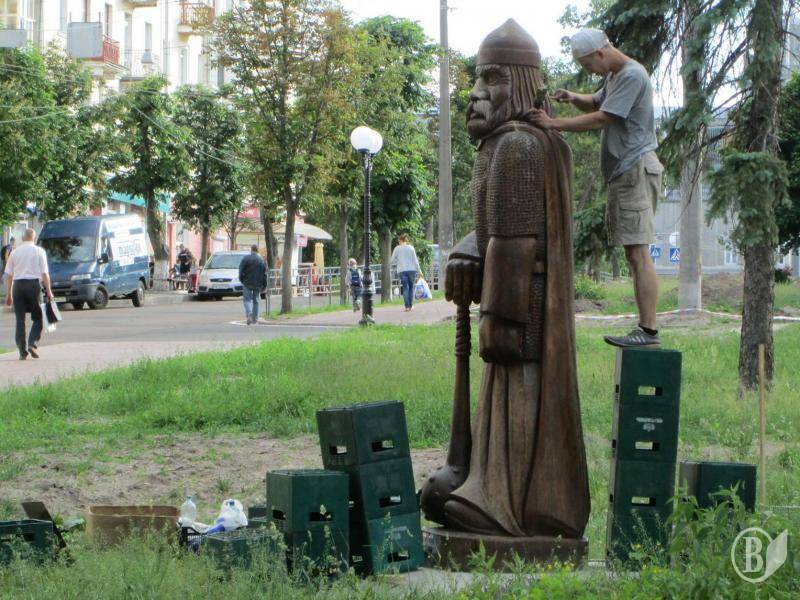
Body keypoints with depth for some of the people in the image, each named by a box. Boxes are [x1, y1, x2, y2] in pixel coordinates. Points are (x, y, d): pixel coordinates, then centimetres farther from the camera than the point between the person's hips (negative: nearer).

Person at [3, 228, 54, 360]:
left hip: (18, 285, 2)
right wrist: (48, 290, 0)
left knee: (20, 319, 5)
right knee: (37, 318, 8)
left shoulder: (15, 252, 10)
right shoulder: (39, 251, 2)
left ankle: (22, 351, 3)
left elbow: (8, 274, 9)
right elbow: (44, 273, -4)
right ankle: (33, 344, -11)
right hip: (34, 284, -2)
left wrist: (9, 293, 13)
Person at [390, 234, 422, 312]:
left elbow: (392, 261, 3)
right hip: (412, 269, 1)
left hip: (402, 270, -1)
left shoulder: (397, 248, 0)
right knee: (411, 287, 11)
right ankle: (411, 305, 13)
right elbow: (415, 260, 3)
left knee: (405, 288, 0)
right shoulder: (411, 248, 2)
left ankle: (407, 306, -9)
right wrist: (419, 270, 8)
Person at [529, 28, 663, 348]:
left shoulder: (632, 76, -13)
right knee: (634, 255, 8)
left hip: (636, 169, -10)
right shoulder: (614, 76, 19)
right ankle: (644, 329, 8)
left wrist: (553, 123, -14)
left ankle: (649, 330, -16)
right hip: (623, 173, 10)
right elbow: (596, 104, 32)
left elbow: (602, 118, -16)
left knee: (639, 254, -14)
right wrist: (573, 98, 9)